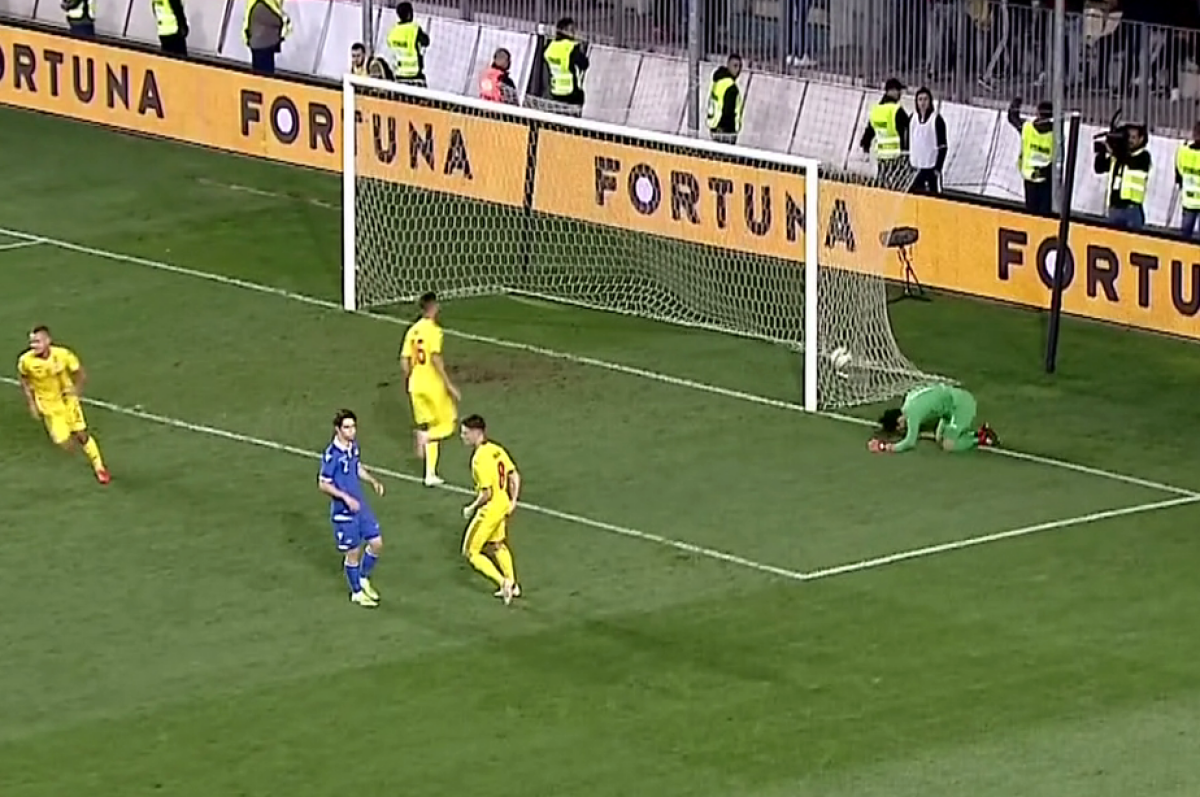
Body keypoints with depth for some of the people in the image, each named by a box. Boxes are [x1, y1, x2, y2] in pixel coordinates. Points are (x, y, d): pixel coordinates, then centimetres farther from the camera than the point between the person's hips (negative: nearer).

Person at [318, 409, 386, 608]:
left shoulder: (353, 446, -1)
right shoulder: (331, 454, -23)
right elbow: (323, 484, -18)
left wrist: (373, 481, 1)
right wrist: (345, 497, -27)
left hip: (360, 505, 7)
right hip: (343, 510, -7)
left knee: (376, 543, 11)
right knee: (353, 552, 6)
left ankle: (364, 579, 35)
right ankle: (357, 592, 26)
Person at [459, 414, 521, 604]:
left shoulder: (480, 459, -26)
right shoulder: (497, 450, 0)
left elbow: (486, 493, -28)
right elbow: (514, 476, 8)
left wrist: (471, 508, -13)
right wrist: (513, 501, 16)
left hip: (489, 510, -9)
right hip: (503, 506, 9)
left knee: (471, 552, 4)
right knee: (497, 545, 30)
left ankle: (503, 582, -3)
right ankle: (512, 586, 40)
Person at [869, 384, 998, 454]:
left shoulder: (912, 413, -22)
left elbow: (910, 442, -22)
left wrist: (887, 447, -15)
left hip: (961, 404, -10)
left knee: (948, 446, -12)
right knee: (940, 439, 12)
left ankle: (981, 439, 1)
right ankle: (980, 432, 14)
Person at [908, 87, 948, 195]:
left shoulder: (937, 119, -8)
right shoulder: (913, 119, 7)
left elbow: (942, 147, -8)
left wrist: (938, 167, -12)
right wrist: (909, 164, 12)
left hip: (932, 166, -5)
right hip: (917, 167, 5)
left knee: (933, 194, -5)